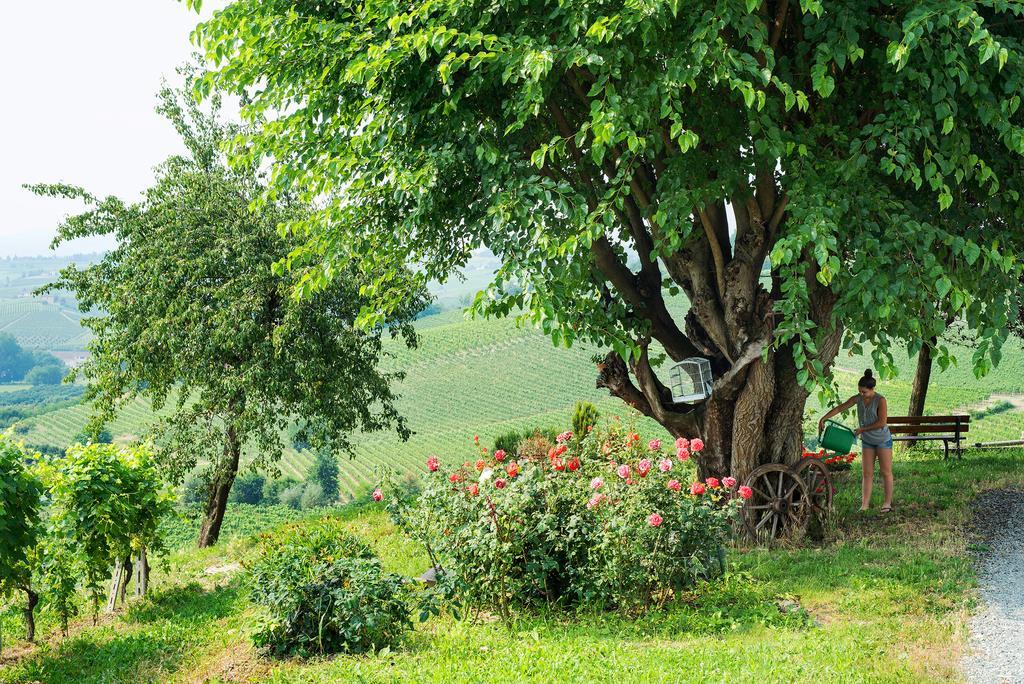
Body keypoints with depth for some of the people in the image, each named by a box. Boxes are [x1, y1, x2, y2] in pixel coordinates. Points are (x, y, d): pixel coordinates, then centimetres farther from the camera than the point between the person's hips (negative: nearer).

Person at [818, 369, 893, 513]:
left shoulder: (880, 400, -20)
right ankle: (865, 504, 2)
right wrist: (823, 418, -9)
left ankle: (887, 503, 14)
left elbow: (882, 423, -22)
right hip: (867, 441, 5)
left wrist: (863, 429, -17)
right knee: (866, 473, 2)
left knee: (886, 472, 3)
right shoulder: (857, 398, -6)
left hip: (883, 440, -5)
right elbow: (839, 408, -2)